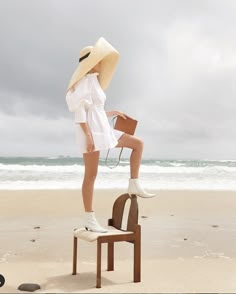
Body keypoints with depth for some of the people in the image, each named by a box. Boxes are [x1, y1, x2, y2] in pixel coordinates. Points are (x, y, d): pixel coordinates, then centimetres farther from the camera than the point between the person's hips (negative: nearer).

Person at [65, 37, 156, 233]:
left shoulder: (93, 82, 22)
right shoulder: (85, 80, -7)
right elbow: (77, 107, -18)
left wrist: (114, 112, 24)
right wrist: (87, 134, -24)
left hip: (101, 128, 9)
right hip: (91, 129, -9)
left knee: (138, 143, 7)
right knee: (91, 175, -7)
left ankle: (134, 185, 5)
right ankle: (89, 220, 1)